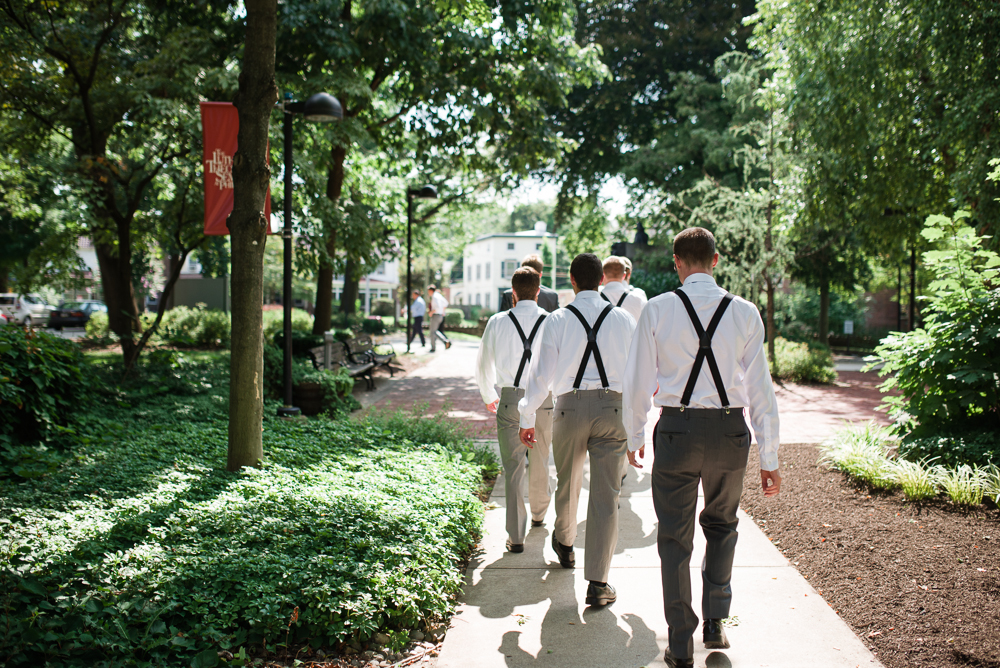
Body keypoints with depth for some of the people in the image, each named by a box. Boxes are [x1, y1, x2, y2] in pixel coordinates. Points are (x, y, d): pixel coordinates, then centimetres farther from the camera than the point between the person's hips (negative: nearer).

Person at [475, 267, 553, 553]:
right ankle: (538, 514, 44)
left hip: (509, 399, -1)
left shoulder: (497, 322, 0)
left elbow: (483, 365, 11)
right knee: (540, 461, 21)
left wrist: (488, 396, 28)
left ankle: (516, 536, 1)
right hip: (543, 399, 1)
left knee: (513, 466, 3)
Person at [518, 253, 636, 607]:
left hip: (569, 406, 0)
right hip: (612, 407, 0)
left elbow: (542, 373, -3)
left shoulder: (557, 320, -2)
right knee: (606, 496, 1)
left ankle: (565, 544, 47)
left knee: (567, 484, 21)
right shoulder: (623, 318, 3)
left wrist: (527, 418, 6)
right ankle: (598, 583, 1)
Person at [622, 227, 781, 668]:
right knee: (721, 526, 25)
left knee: (675, 537, 9)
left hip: (676, 428, -2)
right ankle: (715, 623, 27)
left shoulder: (657, 310, -4)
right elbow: (761, 389, 1)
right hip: (730, 432, 2)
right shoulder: (745, 313, -1)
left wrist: (634, 437, 14)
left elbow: (638, 382, 0)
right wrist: (770, 458, 7)